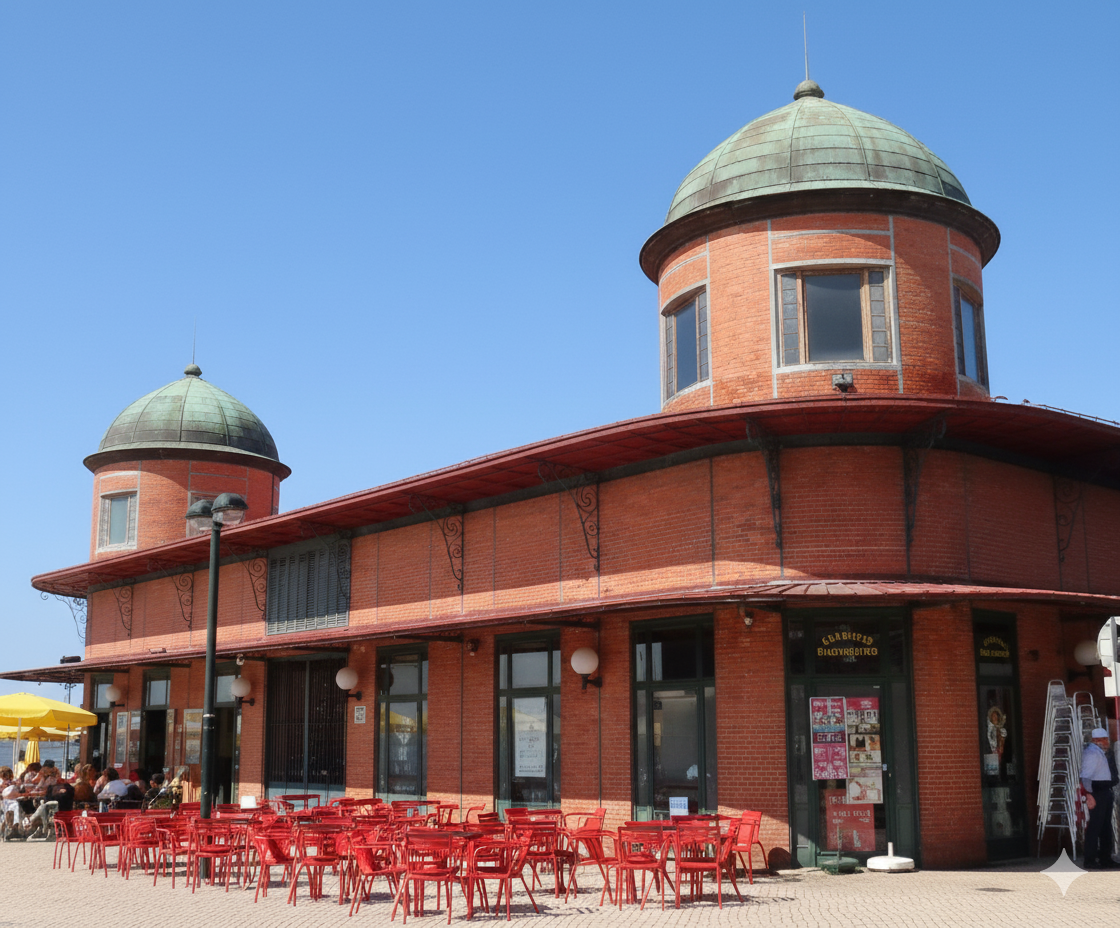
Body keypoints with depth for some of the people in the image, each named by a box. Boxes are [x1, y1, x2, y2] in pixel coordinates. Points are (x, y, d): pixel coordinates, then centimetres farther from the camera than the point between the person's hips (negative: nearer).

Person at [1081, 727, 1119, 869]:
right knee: (1095, 826, -8)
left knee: (1106, 826, 16)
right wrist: (1089, 795, -24)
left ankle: (1105, 859, 26)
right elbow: (1085, 776, -21)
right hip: (1097, 793, -10)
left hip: (1106, 792, 10)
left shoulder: (1103, 752, 16)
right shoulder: (1091, 753, -14)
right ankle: (1090, 861, -5)